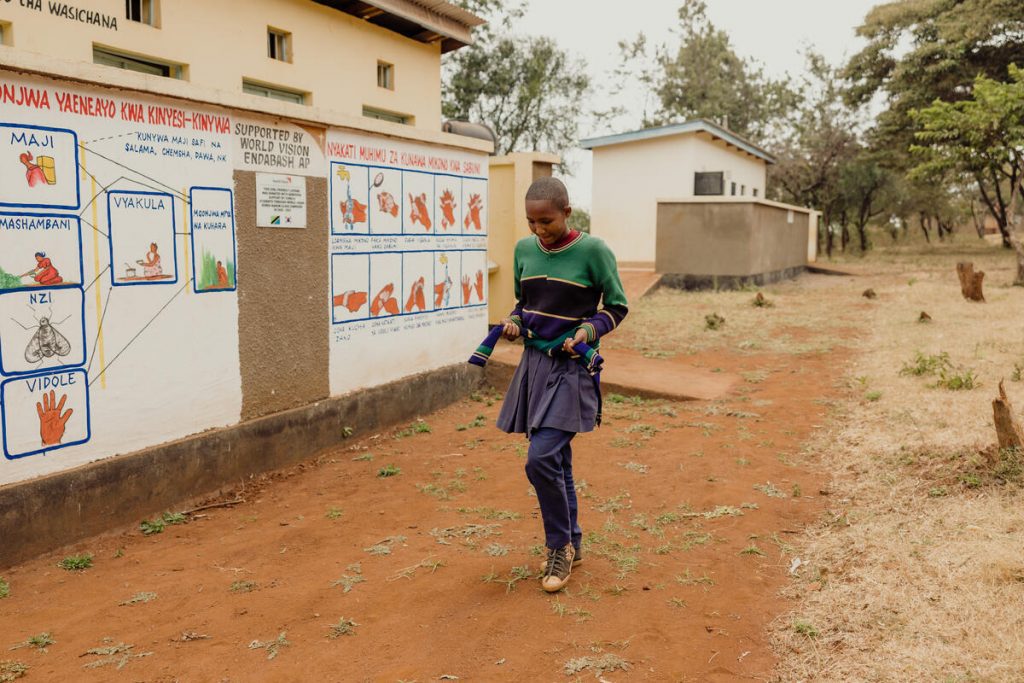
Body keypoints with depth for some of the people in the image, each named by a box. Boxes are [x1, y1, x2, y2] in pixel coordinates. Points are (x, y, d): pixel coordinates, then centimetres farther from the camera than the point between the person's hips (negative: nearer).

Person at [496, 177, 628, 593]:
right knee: (555, 460, 12)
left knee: (541, 458, -14)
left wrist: (589, 330, -18)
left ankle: (559, 546, 7)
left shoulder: (592, 251, -10)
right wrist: (514, 322, -2)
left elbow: (617, 306, -2)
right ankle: (570, 545, 28)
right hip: (534, 363, 6)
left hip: (571, 368, -5)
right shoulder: (525, 250, 6)